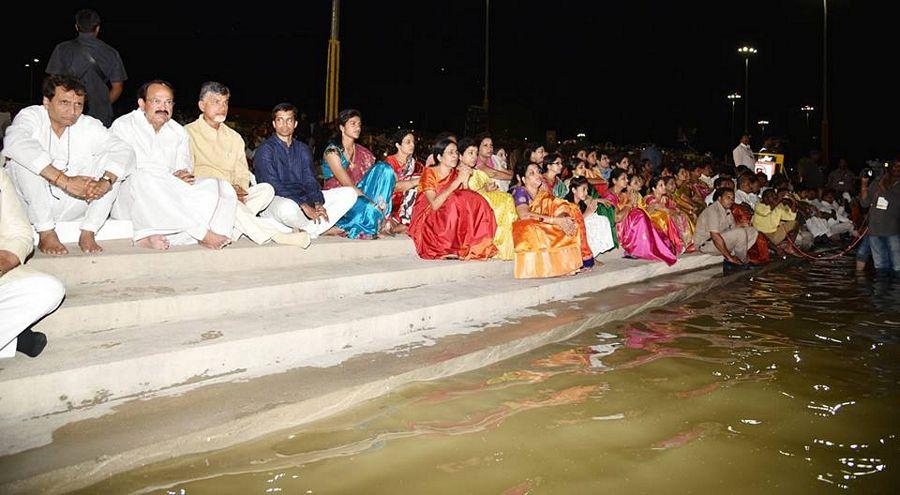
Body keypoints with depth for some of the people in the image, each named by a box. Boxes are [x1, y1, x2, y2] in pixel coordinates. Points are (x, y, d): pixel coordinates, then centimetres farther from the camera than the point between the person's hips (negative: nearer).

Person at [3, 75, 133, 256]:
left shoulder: (89, 125, -1)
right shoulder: (31, 116, -10)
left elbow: (125, 151, -15)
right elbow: (14, 142, -33)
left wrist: (105, 182, -35)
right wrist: (65, 181, -43)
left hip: (73, 208, 2)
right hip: (33, 205, -2)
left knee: (110, 159, -14)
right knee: (24, 157, -25)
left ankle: (88, 233, -17)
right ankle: (46, 233, -21)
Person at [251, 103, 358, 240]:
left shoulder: (303, 149, 16)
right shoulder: (265, 149, -2)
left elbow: (310, 180, 6)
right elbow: (273, 185, -14)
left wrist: (318, 203, -16)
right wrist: (303, 205, -25)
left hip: (304, 197, 6)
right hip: (275, 200, -6)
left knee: (349, 193, -8)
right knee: (287, 208, -43)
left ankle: (306, 230, -22)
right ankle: (321, 228, -10)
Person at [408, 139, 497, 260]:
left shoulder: (456, 174, 7)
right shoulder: (429, 173, -9)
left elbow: (465, 202, -2)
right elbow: (434, 205, -24)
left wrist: (465, 182, -17)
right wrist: (457, 181, -24)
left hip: (450, 219, 5)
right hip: (426, 220, -5)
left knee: (476, 203, -15)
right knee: (454, 202, -29)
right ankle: (449, 250, -19)